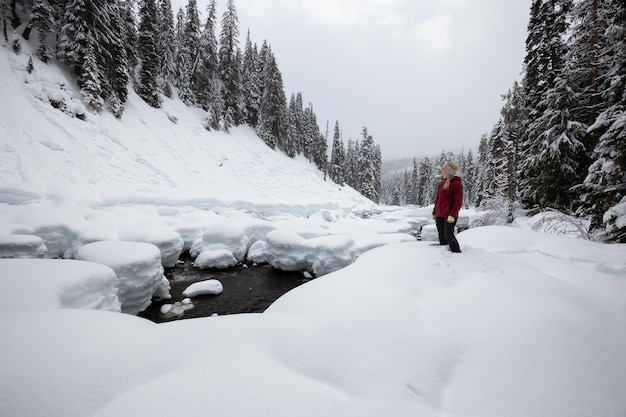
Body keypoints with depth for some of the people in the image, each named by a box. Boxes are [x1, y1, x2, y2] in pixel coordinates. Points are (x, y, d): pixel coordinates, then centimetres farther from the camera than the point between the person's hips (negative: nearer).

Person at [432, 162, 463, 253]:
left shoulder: (457, 184, -8)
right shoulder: (441, 183, 13)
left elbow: (458, 202, -11)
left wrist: (452, 215, -18)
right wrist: (434, 212, 15)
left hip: (449, 216, -7)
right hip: (439, 215, 7)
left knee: (448, 235, -9)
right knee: (441, 236, 11)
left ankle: (457, 253, 4)